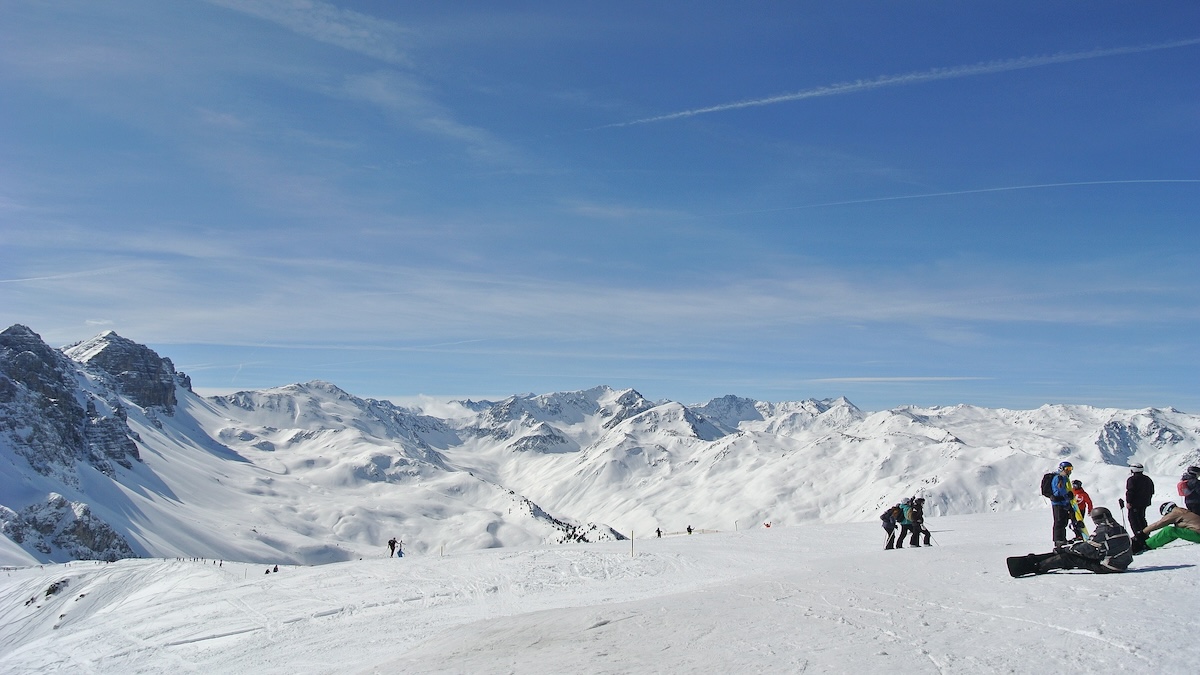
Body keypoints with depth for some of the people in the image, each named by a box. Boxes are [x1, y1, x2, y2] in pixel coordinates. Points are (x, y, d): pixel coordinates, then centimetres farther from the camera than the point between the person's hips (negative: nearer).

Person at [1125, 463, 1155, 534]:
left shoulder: (1132, 479, -15)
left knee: (1133, 518, -3)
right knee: (1141, 518, 20)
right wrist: (1148, 500, 25)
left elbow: (1130, 491, -20)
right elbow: (1152, 491, 18)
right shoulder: (1148, 479, 12)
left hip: (1135, 503, -8)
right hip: (1145, 503, 8)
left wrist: (1128, 502, -15)